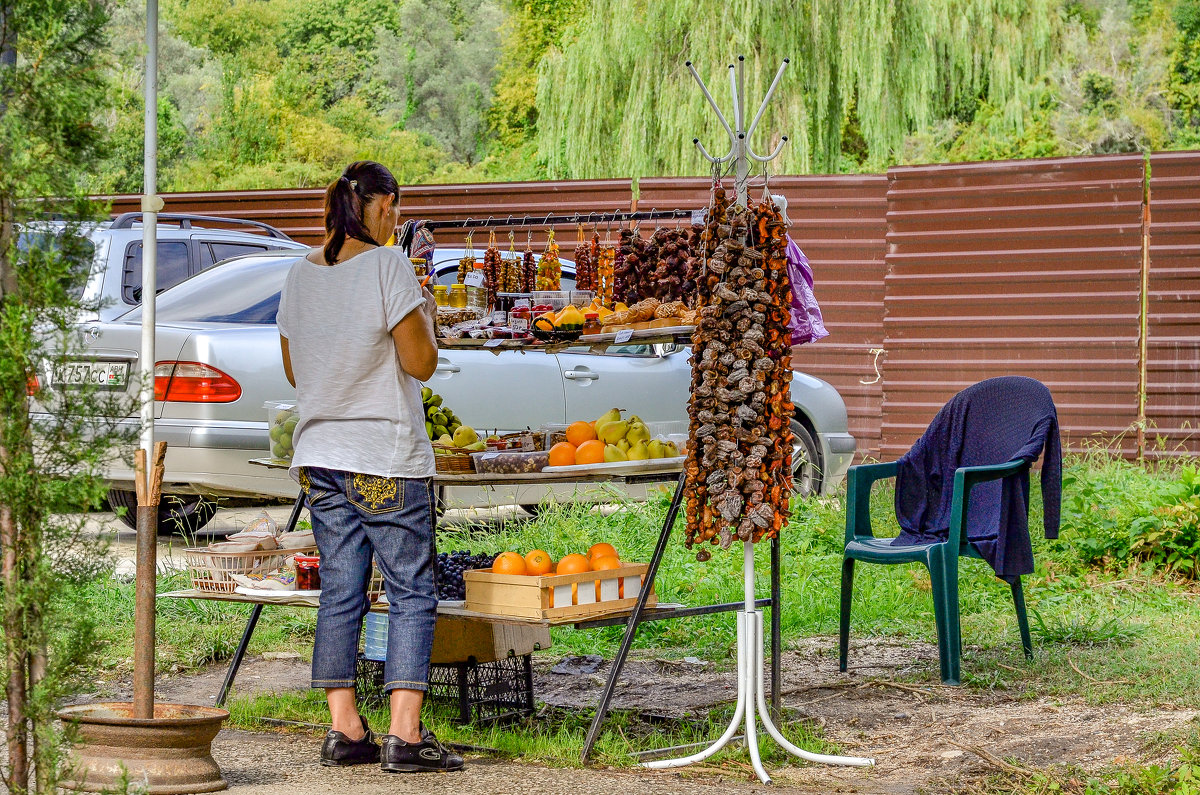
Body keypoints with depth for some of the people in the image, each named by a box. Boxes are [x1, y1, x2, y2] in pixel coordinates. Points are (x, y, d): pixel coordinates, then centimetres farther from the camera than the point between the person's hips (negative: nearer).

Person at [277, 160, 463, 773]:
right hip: (387, 458, -6)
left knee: (339, 593, 9)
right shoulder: (388, 267, -12)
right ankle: (404, 735, -7)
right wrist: (425, 314, 4)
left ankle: (345, 732, 9)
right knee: (411, 592, -1)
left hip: (319, 457, 6)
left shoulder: (300, 274, 7)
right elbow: (420, 363, -12)